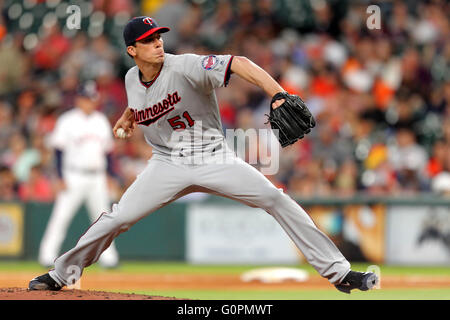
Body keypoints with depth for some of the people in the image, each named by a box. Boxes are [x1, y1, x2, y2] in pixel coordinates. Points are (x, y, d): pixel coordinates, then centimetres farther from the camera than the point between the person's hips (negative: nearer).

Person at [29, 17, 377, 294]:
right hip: (168, 165, 4)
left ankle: (337, 271, -13)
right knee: (118, 218, -6)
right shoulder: (132, 79, -1)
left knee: (276, 199, -17)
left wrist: (279, 95, -46)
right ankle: (63, 272, 15)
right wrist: (127, 118, 13)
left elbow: (238, 64, -35)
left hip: (214, 160, -3)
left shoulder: (185, 67, -20)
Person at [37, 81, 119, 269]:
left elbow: (107, 150, 17)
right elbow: (59, 150, -6)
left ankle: (107, 257, 11)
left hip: (97, 178, 5)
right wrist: (60, 178, -12)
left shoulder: (102, 121, 12)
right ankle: (48, 256, -7)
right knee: (61, 216, -9)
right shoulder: (67, 121, -4)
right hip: (73, 176, -5)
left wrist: (111, 175, 12)